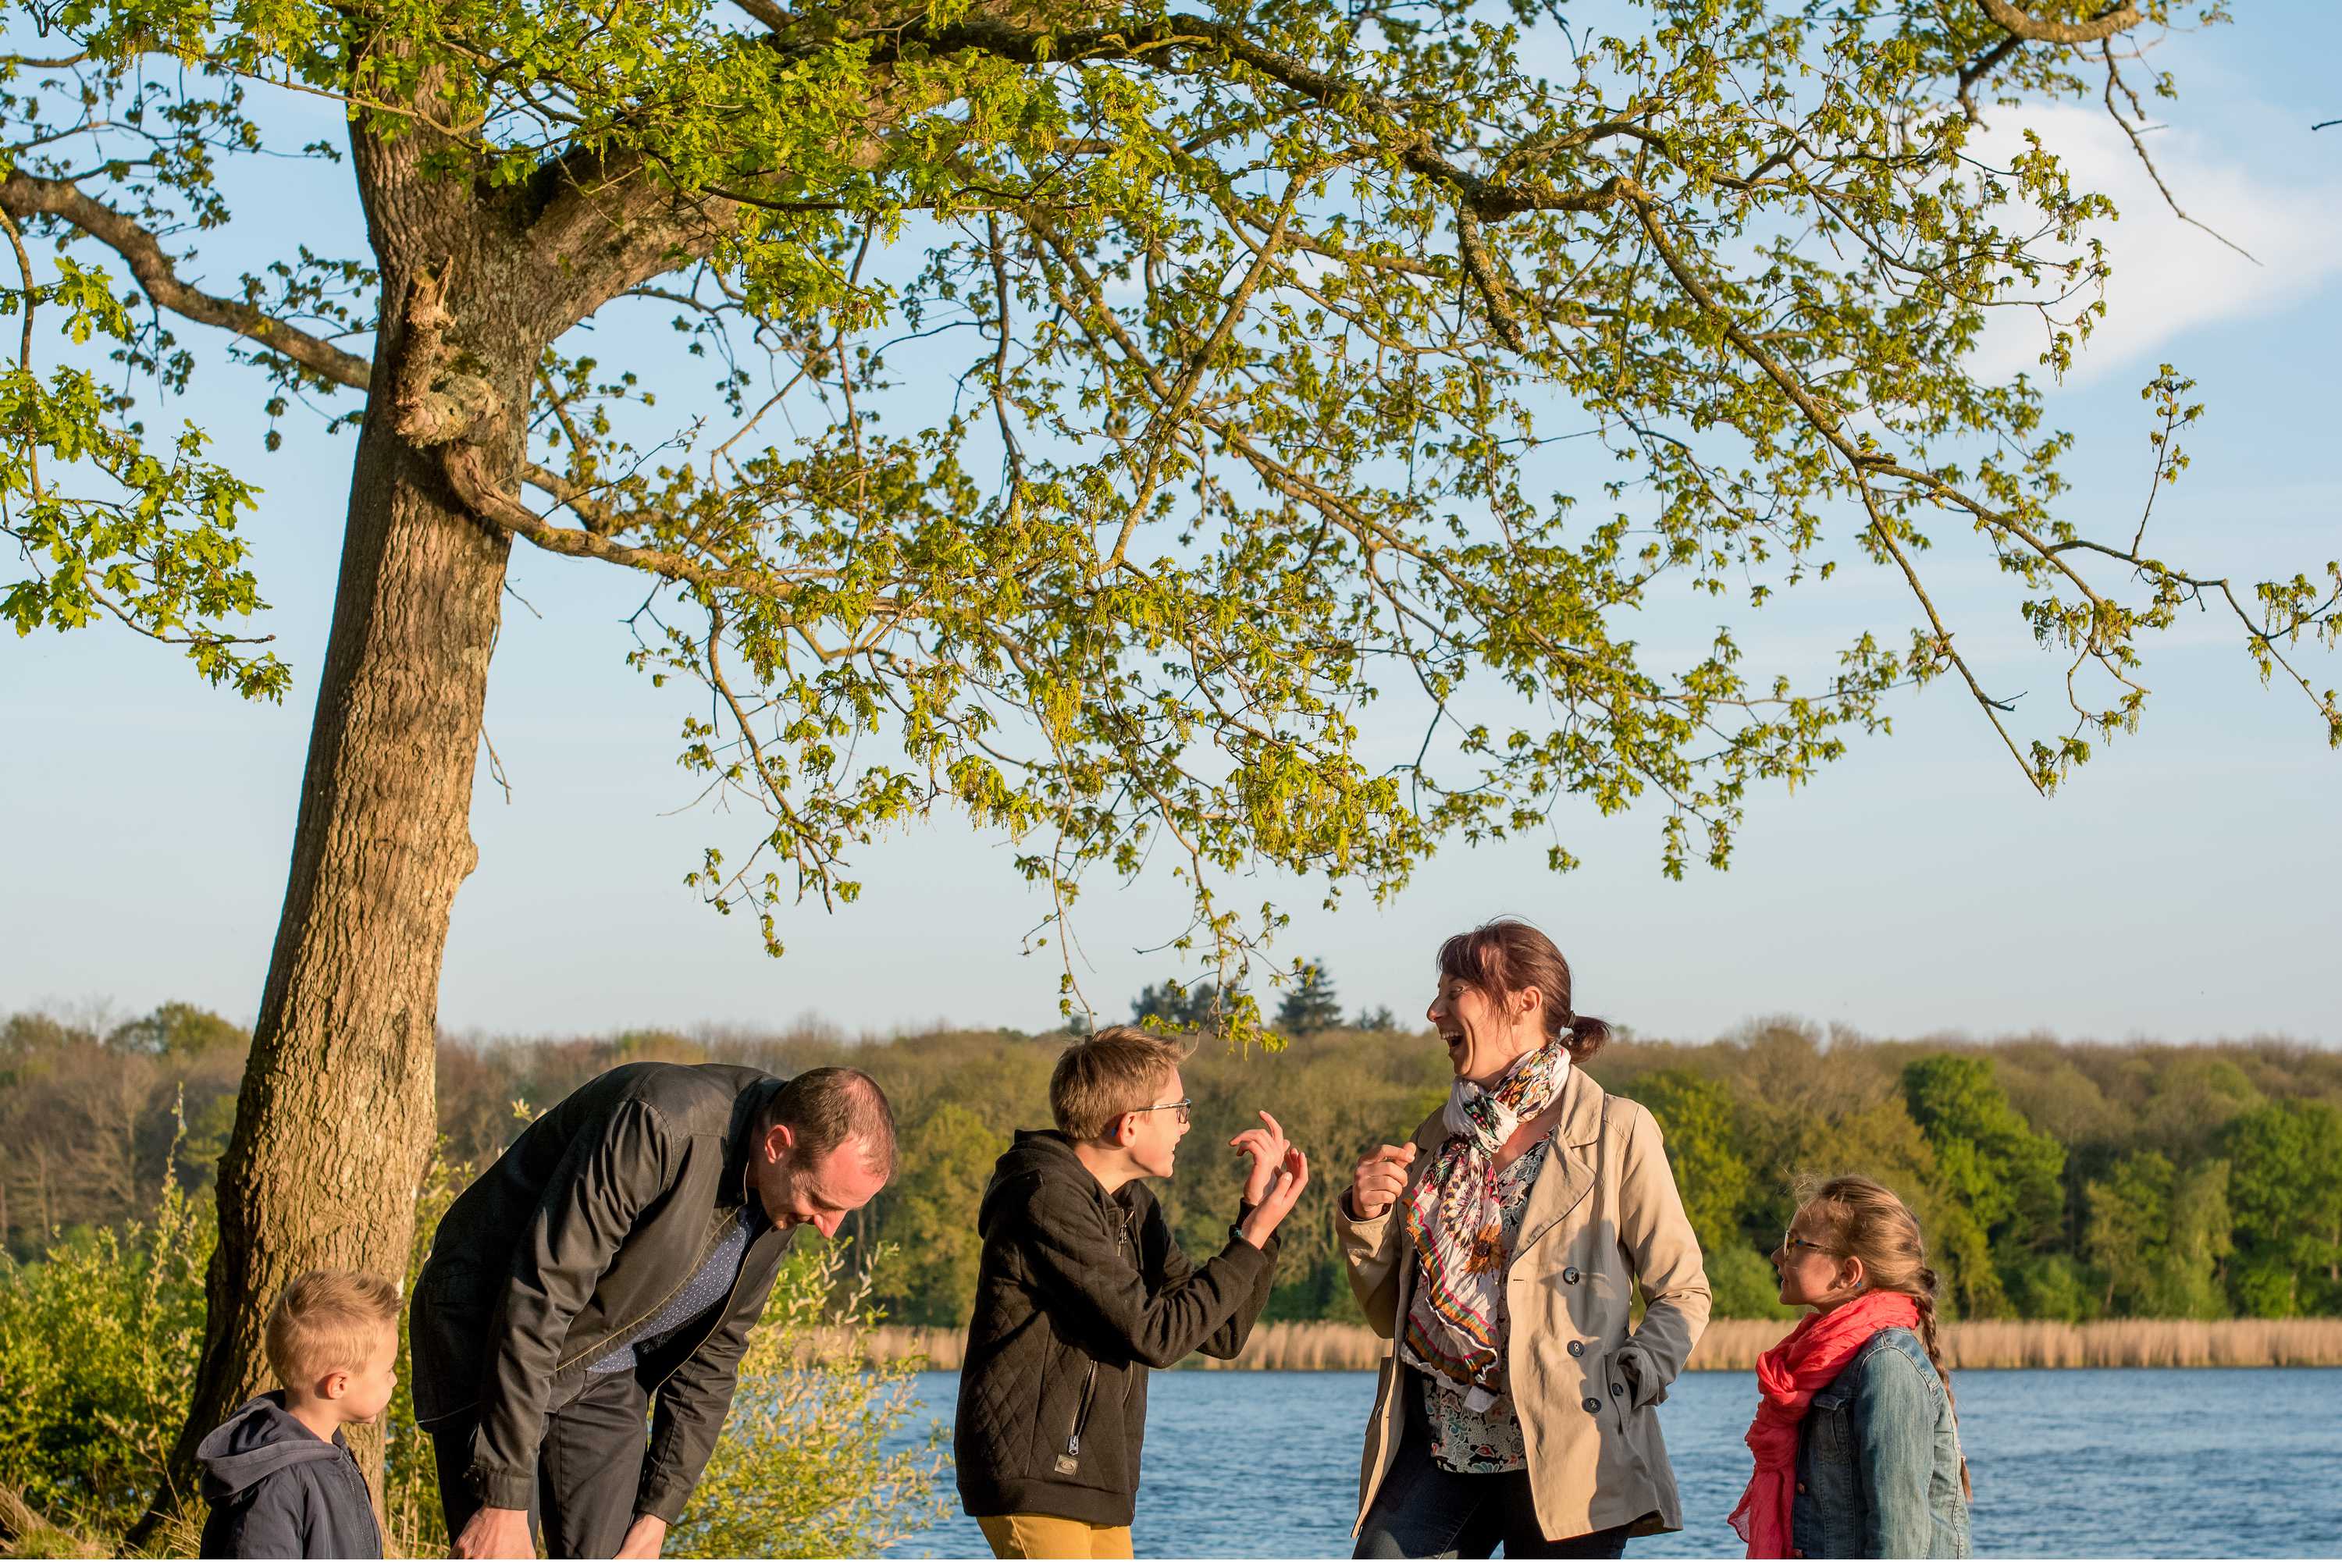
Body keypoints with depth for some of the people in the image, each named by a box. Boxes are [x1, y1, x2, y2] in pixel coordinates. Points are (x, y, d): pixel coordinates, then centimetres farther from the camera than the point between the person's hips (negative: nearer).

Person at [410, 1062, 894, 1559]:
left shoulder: (779, 1202, -5)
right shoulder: (658, 1128, -30)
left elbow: (710, 1358, 6)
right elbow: (536, 1302, -31)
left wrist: (656, 1518, 1)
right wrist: (504, 1497, -30)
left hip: (604, 1373, 7)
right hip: (487, 1335, -7)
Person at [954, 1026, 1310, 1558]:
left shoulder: (1134, 1206, 14)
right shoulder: (1048, 1200, -16)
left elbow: (1222, 1333, 12)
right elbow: (1156, 1334, -19)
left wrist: (1258, 1210, 3)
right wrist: (1253, 1240, -10)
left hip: (1095, 1483, 10)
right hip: (1034, 1475, -10)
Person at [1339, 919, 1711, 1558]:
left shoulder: (1617, 1132, -2)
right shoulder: (1438, 1140, 15)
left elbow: (1683, 1294, 1)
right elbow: (1392, 1315, 19)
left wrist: (1621, 1391, -14)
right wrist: (1365, 1218, 2)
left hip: (1563, 1455, -5)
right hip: (1435, 1443, 5)